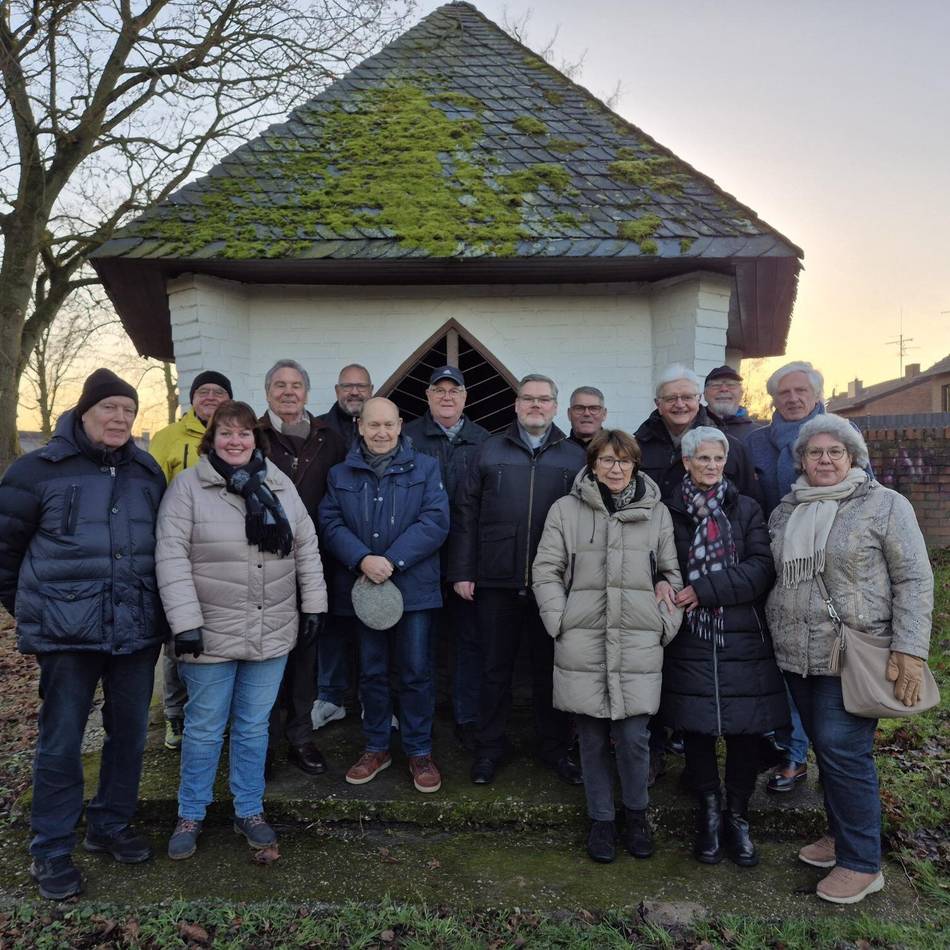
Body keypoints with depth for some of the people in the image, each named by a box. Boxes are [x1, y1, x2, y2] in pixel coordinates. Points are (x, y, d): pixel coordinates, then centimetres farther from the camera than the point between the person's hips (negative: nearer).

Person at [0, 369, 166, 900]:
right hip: (66, 632, -4)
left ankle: (112, 826, 33)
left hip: (137, 631, 4)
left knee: (130, 734, 13)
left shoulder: (148, 472, 7)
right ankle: (52, 851, 23)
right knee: (61, 742, 5)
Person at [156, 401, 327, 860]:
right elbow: (171, 555, -12)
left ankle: (249, 810, 31)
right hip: (212, 633, -3)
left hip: (272, 632, 3)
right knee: (204, 727, 11)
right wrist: (185, 622, -17)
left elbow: (306, 546, 9)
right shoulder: (187, 486, -7)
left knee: (254, 726, 15)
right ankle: (190, 815, 30)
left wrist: (313, 603, 6)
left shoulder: (279, 484, 5)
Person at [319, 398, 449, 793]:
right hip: (362, 586, 2)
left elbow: (435, 521, -8)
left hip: (413, 587, -2)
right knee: (371, 671, 13)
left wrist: (392, 561, -17)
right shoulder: (340, 474, 9)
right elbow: (330, 523, -1)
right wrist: (363, 559, -18)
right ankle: (376, 748, 30)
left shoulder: (425, 468, 2)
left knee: (416, 671, 4)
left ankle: (419, 751, 21)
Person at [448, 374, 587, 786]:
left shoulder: (575, 456, 6)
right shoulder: (490, 450, 6)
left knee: (550, 667, 12)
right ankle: (490, 747, 27)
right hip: (496, 581, 0)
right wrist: (462, 571, -2)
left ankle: (555, 747, 29)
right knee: (495, 666, 11)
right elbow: (466, 513, 4)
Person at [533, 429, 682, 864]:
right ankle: (601, 819, 28)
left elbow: (671, 572, 14)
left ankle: (636, 813, 28)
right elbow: (547, 570, 4)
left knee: (633, 736, 0)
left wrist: (667, 623, 4)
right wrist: (559, 623, -3)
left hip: (639, 643, 1)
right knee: (592, 736, 8)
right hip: (583, 643, 0)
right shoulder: (566, 509, 4)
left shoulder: (657, 512, 10)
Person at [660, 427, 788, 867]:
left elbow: (762, 568, -6)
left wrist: (705, 589, -14)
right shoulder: (670, 513, 4)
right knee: (696, 728, 5)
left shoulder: (747, 509, 5)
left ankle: (737, 817, 23)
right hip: (691, 641, 0)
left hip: (743, 641, 0)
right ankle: (709, 814, 25)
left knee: (744, 730, 4)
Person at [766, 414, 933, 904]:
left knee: (843, 751, -6)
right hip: (797, 655, 5)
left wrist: (910, 650, -13)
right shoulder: (786, 510, 10)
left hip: (853, 658, -5)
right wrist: (775, 634, 14)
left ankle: (861, 863, 9)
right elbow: (772, 574, 18)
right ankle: (841, 834, 32)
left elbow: (914, 580, -7)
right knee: (825, 749, 14)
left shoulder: (885, 505, -4)